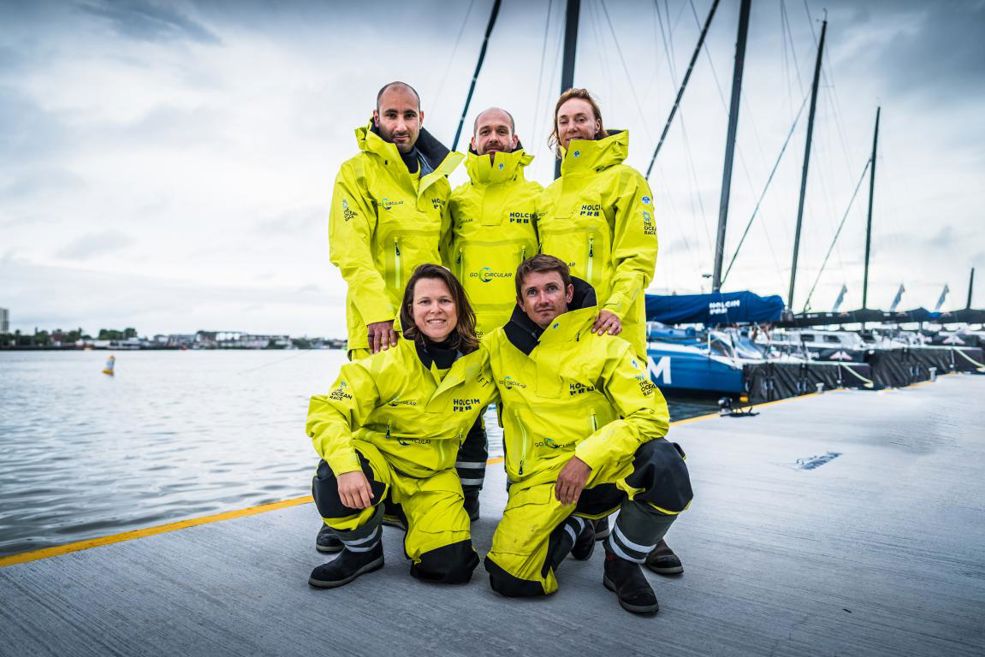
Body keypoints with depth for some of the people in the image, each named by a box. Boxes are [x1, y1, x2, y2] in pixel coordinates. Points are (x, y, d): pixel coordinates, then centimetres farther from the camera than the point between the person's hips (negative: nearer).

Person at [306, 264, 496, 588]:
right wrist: (345, 465, -40)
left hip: (433, 475, 2)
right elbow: (326, 412, -24)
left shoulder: (480, 363, -10)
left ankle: (410, 519, 18)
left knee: (451, 567, -17)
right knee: (334, 479, -35)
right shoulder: (389, 361, -20)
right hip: (379, 459, -1)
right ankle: (363, 549, -2)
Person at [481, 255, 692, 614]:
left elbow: (650, 416, -12)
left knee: (663, 461, -33)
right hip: (539, 477, 1)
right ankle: (572, 529, 15)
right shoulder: (498, 345, 2)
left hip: (602, 468, -1)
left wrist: (586, 457, -21)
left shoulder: (604, 345, -5)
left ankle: (622, 563, -3)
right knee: (510, 578, -19)